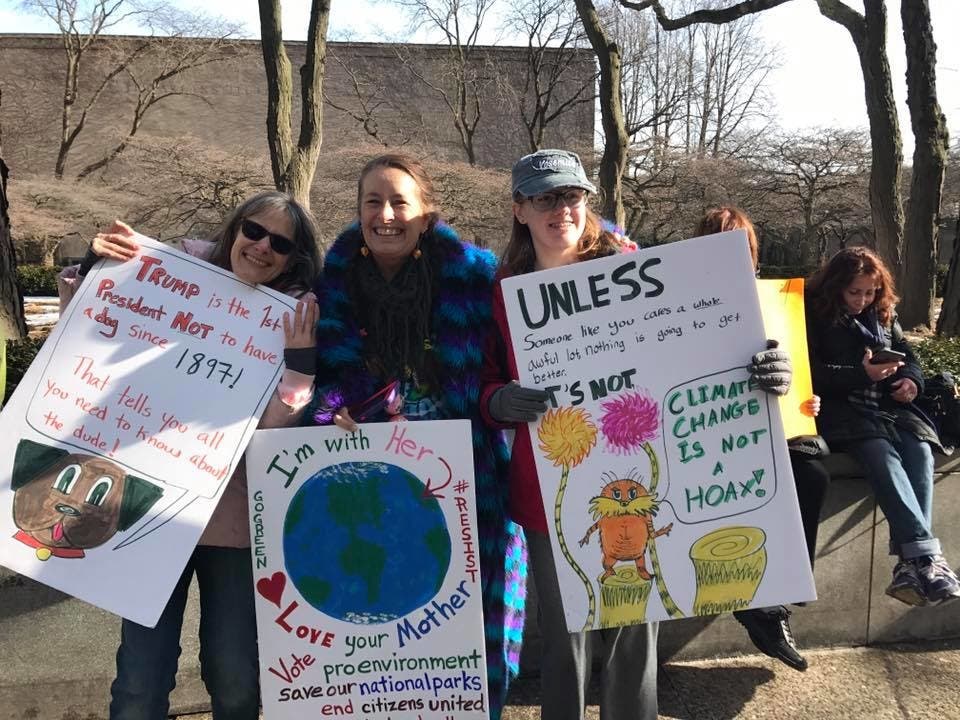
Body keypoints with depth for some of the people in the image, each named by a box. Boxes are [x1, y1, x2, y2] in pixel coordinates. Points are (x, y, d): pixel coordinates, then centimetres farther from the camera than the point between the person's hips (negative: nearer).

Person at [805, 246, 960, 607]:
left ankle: (911, 564, -34)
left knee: (920, 451, -25)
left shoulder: (883, 313, 17)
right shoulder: (814, 312, -1)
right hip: (840, 408, -5)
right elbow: (811, 372, -9)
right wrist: (861, 374, -18)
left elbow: (907, 354, 21)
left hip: (888, 405, 5)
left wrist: (911, 380, -2)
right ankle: (926, 555, -39)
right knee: (882, 455, -33)